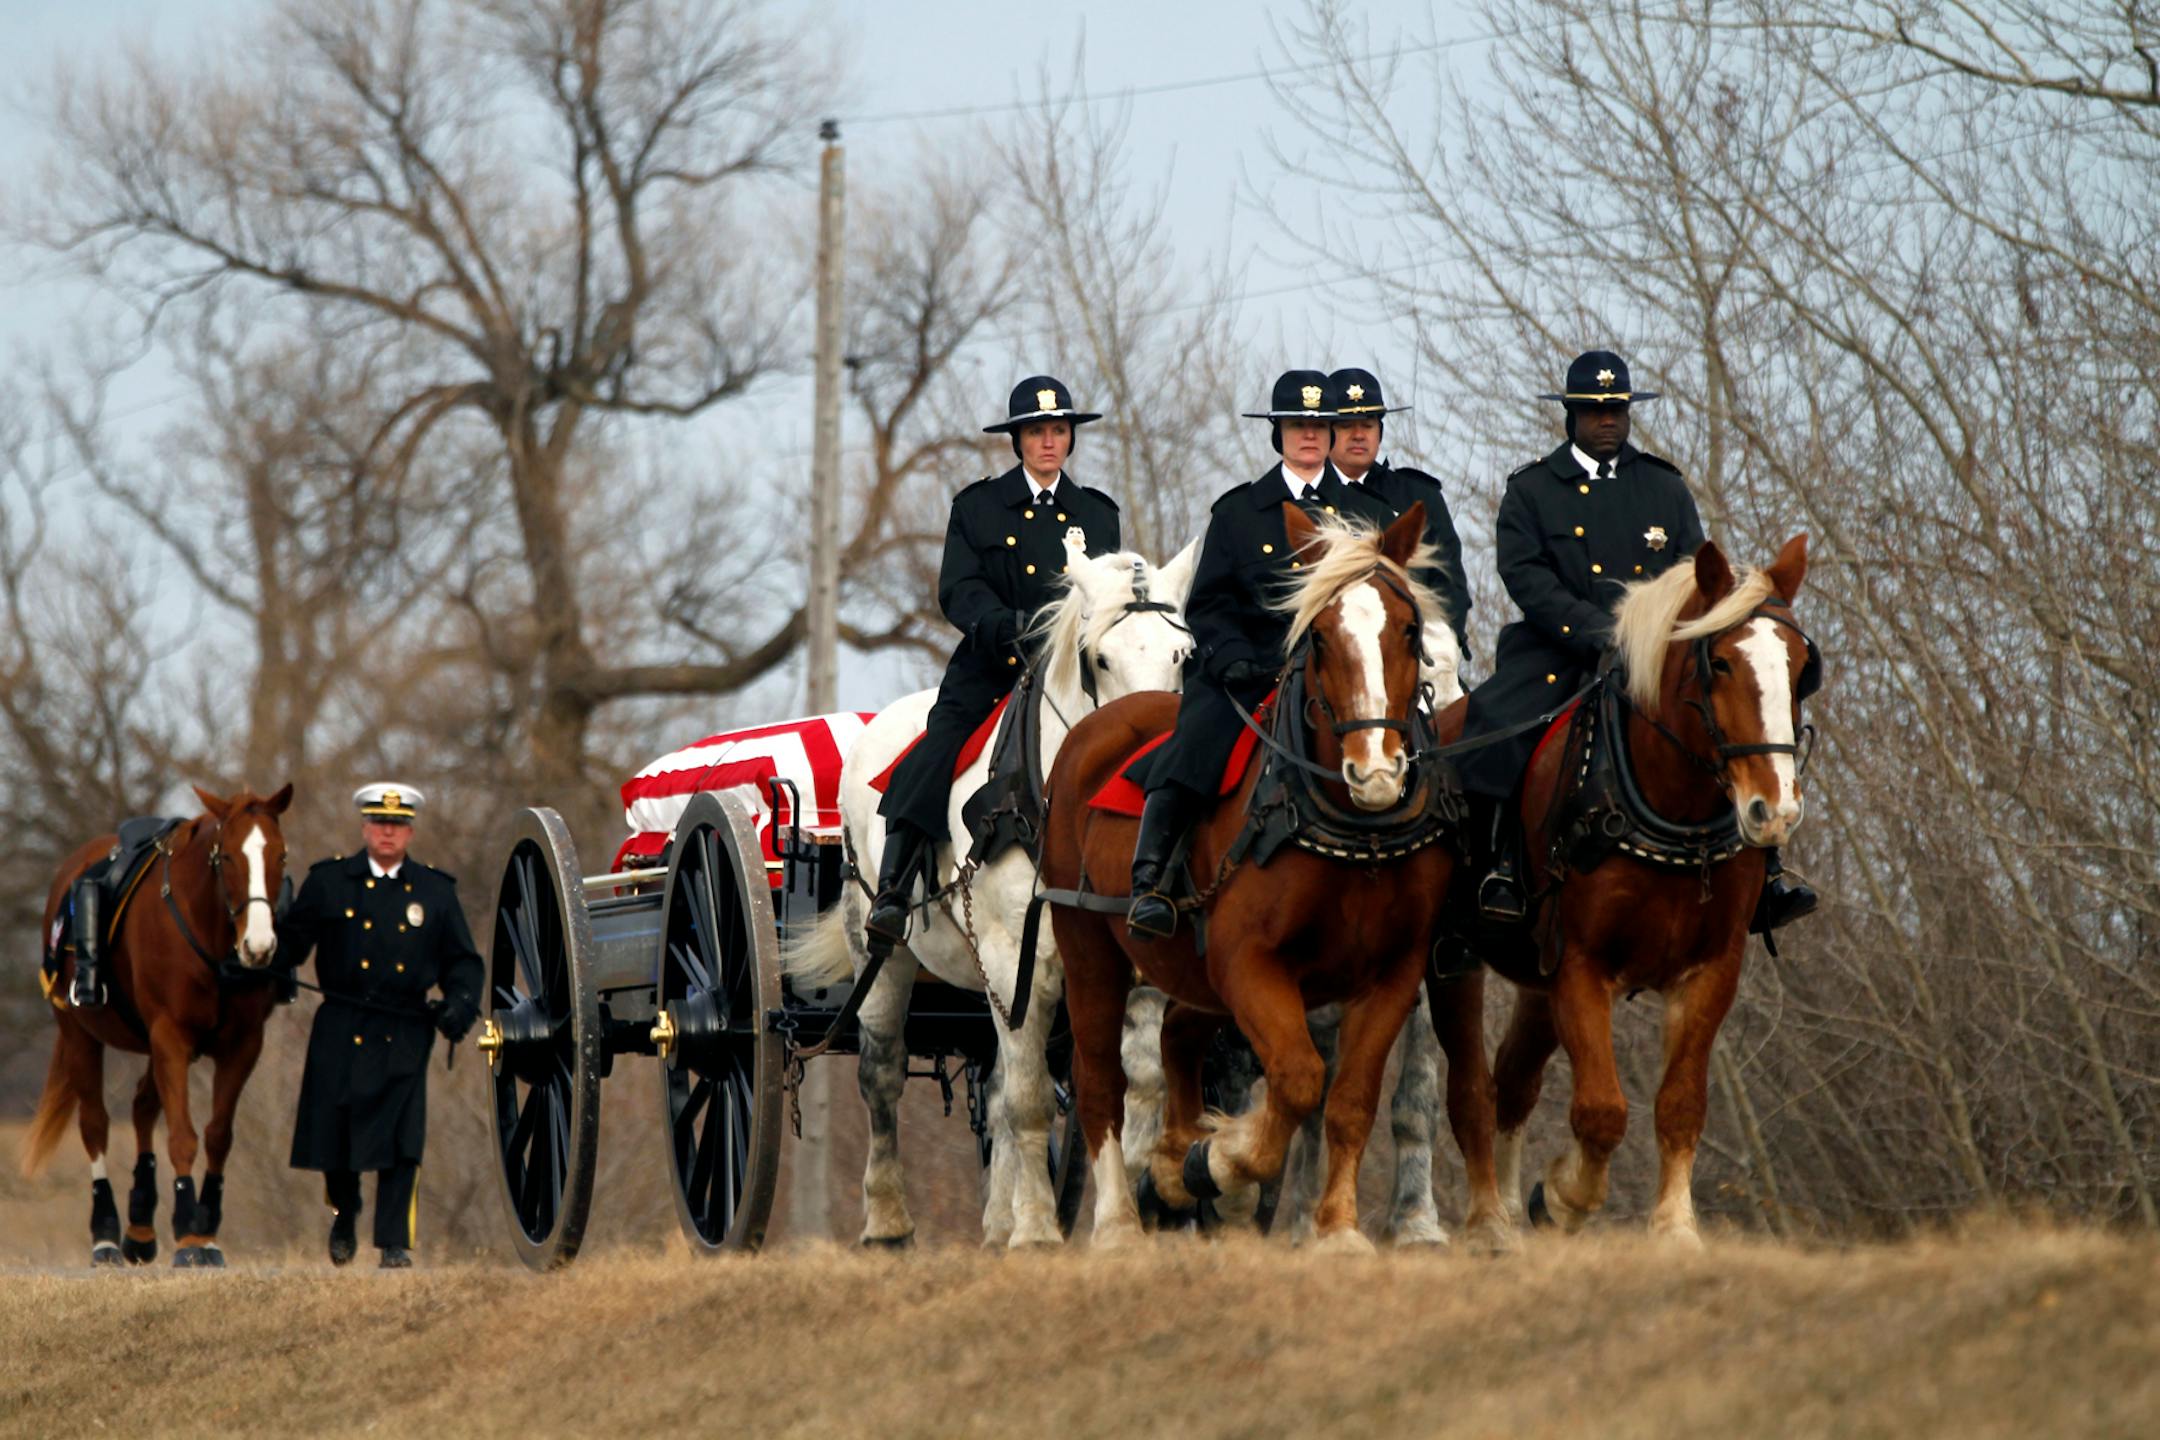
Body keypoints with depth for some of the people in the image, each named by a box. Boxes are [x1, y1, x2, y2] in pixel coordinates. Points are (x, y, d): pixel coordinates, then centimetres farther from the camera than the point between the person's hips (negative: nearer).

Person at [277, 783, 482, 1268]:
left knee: (400, 1141, -8)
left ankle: (395, 1242, -2)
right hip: (341, 1029, 0)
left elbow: (463, 962, 12)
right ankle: (344, 1212, 33)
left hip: (404, 1036, 0)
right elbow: (291, 940, 6)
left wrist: (460, 1002, -6)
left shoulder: (435, 891, 10)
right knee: (334, 1132, 4)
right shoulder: (328, 882, 6)